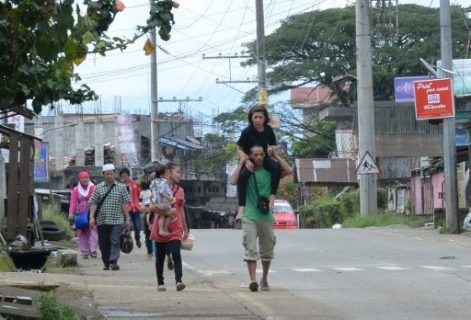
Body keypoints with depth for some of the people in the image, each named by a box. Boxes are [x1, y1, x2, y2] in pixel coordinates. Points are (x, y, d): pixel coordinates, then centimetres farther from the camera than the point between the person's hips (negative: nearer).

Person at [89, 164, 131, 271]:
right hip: (102, 221, 2)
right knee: (103, 243, 5)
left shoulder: (121, 187, 6)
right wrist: (92, 217, -7)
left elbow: (125, 204, 5)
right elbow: (93, 203, 4)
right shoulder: (98, 188, 8)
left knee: (115, 241, -13)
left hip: (117, 220, -2)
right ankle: (106, 263, 16)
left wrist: (127, 219, 2)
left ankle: (113, 261, -16)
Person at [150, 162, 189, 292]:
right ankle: (160, 283, 15)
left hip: (175, 229, 2)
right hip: (160, 228, -2)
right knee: (160, 256, 6)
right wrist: (166, 211, -25)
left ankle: (178, 281, -23)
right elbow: (152, 207, -10)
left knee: (176, 254, -14)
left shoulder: (179, 191, 11)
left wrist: (185, 229, 18)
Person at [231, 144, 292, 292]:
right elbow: (233, 181, -16)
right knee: (251, 250, -12)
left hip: (266, 217, 3)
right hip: (250, 217, -2)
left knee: (267, 251, 11)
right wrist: (241, 163, -9)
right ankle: (253, 280, -19)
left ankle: (264, 279, 26)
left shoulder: (269, 172, 4)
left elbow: (288, 171, -7)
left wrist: (276, 155, -2)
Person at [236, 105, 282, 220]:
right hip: (249, 159, -3)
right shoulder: (247, 132, -15)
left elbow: (273, 145, 7)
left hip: (264, 158, 3)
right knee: (242, 176, -34)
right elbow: (239, 149, -8)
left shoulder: (268, 130, -5)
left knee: (277, 167, -30)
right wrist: (246, 161, -25)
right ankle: (241, 207, -34)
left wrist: (271, 149, -19)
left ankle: (272, 196, -24)